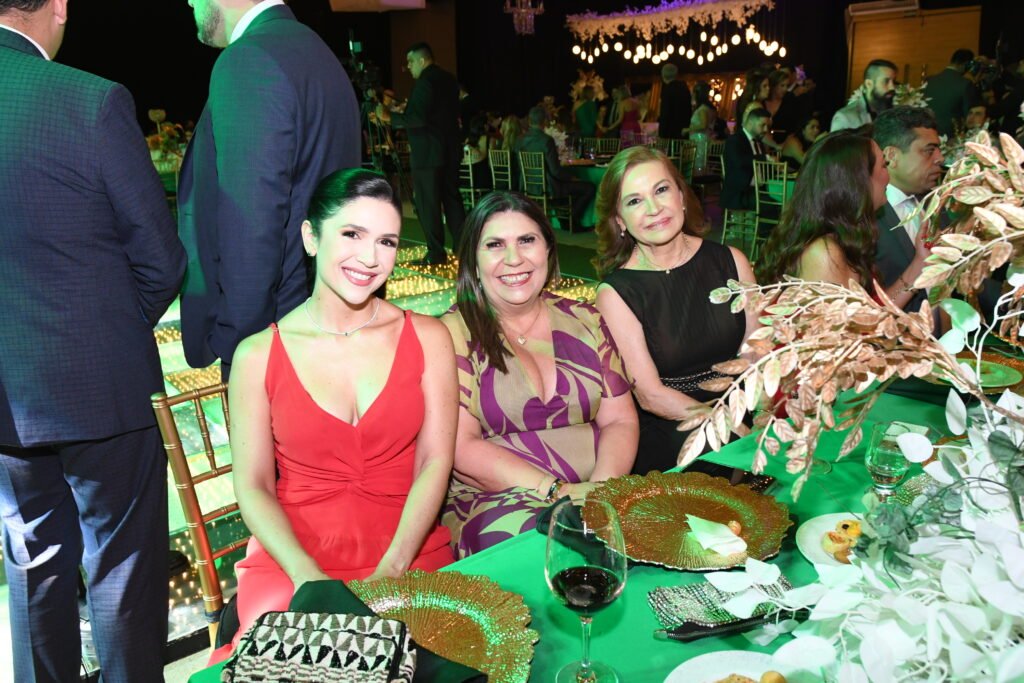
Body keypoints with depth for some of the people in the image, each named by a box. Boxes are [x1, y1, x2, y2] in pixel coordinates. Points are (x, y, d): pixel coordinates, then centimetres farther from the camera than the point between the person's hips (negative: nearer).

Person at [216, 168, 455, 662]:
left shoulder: (427, 339, 5)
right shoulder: (258, 356, 3)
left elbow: (434, 463, -2)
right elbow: (253, 486, 1)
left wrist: (391, 571, -14)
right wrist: (309, 576, -14)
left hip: (410, 555, 1)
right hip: (291, 560, 0)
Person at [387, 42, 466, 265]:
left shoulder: (425, 82, -14)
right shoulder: (448, 79, 13)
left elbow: (418, 119, -21)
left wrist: (392, 117, -12)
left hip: (428, 153, -9)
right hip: (451, 149, 9)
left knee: (427, 203, -3)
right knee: (452, 198, 13)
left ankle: (436, 253, -1)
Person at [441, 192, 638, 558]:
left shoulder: (584, 321, 13)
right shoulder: (455, 333, -1)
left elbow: (620, 419, 9)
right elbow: (461, 445, -9)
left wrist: (602, 486, -11)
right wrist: (558, 490, -17)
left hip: (597, 497, 5)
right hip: (494, 502, -5)